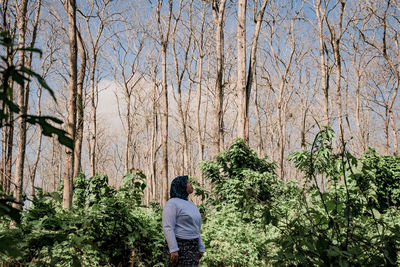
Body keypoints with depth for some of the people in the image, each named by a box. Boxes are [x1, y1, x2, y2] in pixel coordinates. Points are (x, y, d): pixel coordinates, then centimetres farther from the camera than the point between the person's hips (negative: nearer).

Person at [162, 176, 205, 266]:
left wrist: (200, 248, 18)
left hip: (193, 247, 8)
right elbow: (168, 228, -16)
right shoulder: (172, 203, -8)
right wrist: (173, 249, -23)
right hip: (179, 246, -8)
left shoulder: (191, 204, 18)